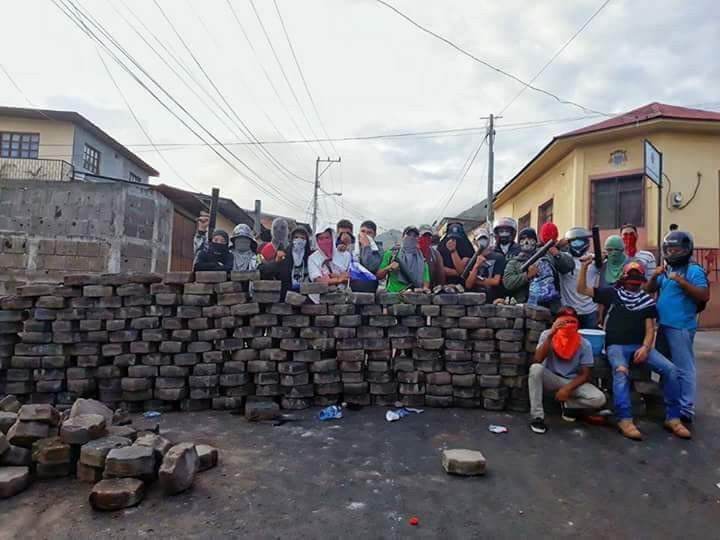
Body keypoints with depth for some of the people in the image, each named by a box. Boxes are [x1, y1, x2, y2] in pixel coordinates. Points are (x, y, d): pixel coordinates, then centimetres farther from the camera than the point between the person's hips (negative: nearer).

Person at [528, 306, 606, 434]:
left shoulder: (584, 344, -11)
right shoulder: (547, 335, -13)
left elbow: (585, 374, -6)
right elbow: (537, 360, -27)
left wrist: (567, 388, -22)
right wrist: (551, 334, -32)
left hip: (572, 381, 1)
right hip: (551, 378, -1)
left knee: (599, 399, -25)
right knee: (535, 368, -34)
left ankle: (568, 405, 7)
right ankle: (537, 416, -22)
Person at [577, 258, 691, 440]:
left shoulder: (647, 300, 11)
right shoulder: (612, 293, 7)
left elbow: (650, 329, 7)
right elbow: (581, 290, 3)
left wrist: (645, 347, -12)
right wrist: (584, 267, -9)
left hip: (640, 346, 3)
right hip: (616, 345, -3)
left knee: (670, 369, -18)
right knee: (621, 371, -35)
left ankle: (672, 418, -6)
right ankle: (625, 420, -36)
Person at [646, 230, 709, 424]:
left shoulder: (694, 270, -10)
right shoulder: (666, 269, 12)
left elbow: (705, 296, -18)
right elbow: (649, 290, 15)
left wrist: (682, 282, -24)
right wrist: (654, 276, -3)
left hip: (681, 327, -8)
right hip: (664, 325, 9)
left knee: (683, 369, -3)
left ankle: (686, 410, 4)